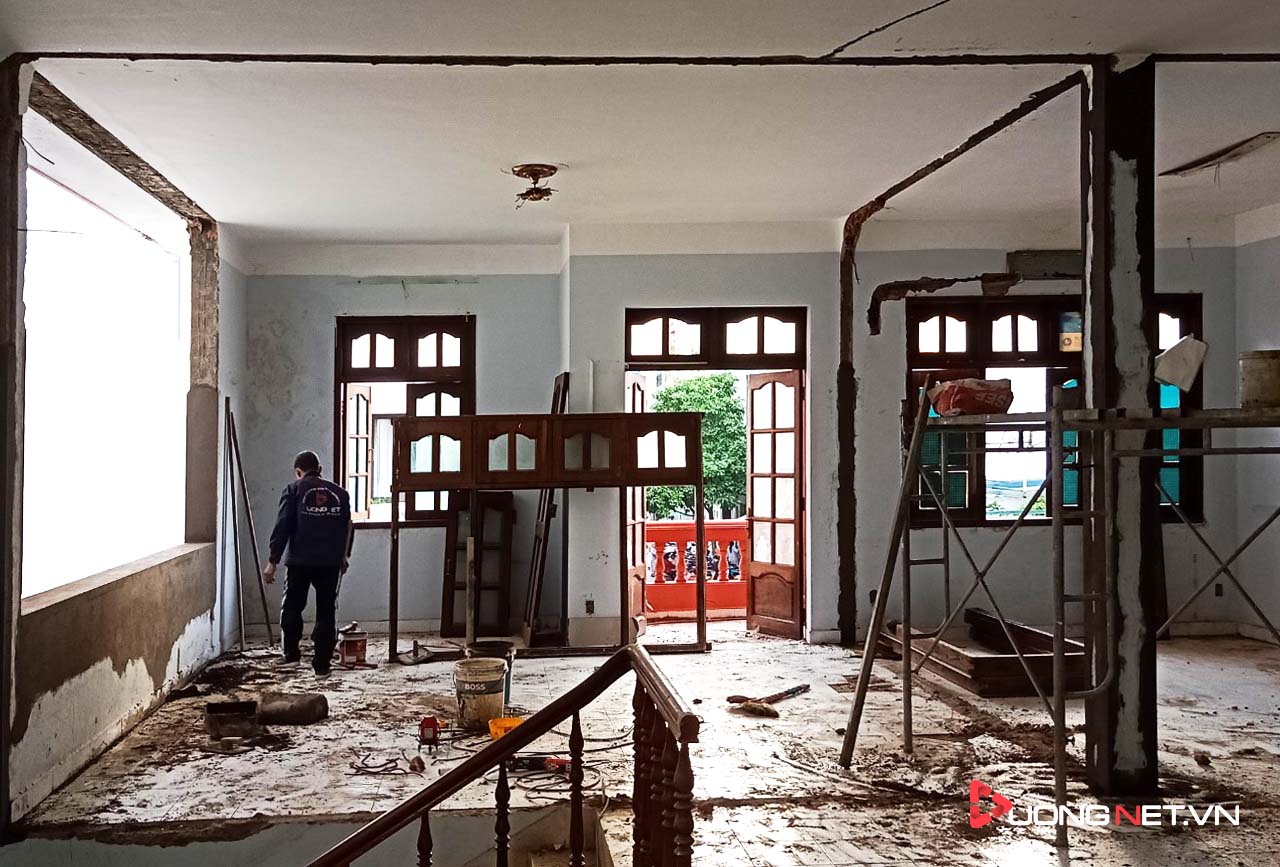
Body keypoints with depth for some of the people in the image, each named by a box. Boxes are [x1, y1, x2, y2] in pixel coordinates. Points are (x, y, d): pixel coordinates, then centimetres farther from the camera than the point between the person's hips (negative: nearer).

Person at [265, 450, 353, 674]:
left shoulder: (294, 489, 1)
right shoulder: (339, 493, 10)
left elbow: (282, 526, -5)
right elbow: (347, 528, 16)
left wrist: (273, 560, -4)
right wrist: (344, 556, 31)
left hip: (300, 560, -2)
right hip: (331, 561, 2)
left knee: (292, 607, 16)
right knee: (327, 611, 7)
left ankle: (291, 651, 20)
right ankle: (322, 662, 5)